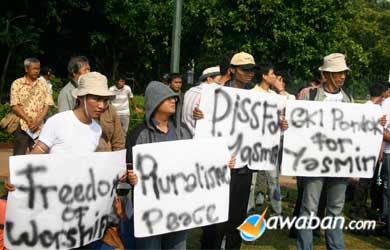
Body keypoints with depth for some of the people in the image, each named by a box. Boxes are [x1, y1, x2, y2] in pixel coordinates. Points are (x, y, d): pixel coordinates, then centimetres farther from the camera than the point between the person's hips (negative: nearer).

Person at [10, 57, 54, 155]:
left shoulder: (43, 84, 9)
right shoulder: (17, 84, 2)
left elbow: (47, 105, 3)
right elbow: (15, 106, -4)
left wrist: (38, 121, -10)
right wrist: (29, 121, -11)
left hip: (39, 127, 2)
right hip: (22, 126, -2)